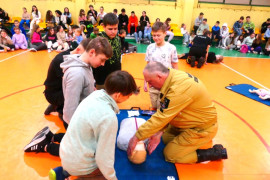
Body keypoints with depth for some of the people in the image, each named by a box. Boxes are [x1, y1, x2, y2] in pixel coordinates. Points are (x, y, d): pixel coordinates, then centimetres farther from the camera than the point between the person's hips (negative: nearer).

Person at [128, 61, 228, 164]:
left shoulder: (179, 90, -35)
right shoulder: (173, 75, -7)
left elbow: (160, 118, -30)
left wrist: (136, 137, -20)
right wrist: (159, 133, -9)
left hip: (202, 129, -8)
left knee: (170, 155, -1)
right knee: (166, 138, 14)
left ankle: (216, 153, 4)